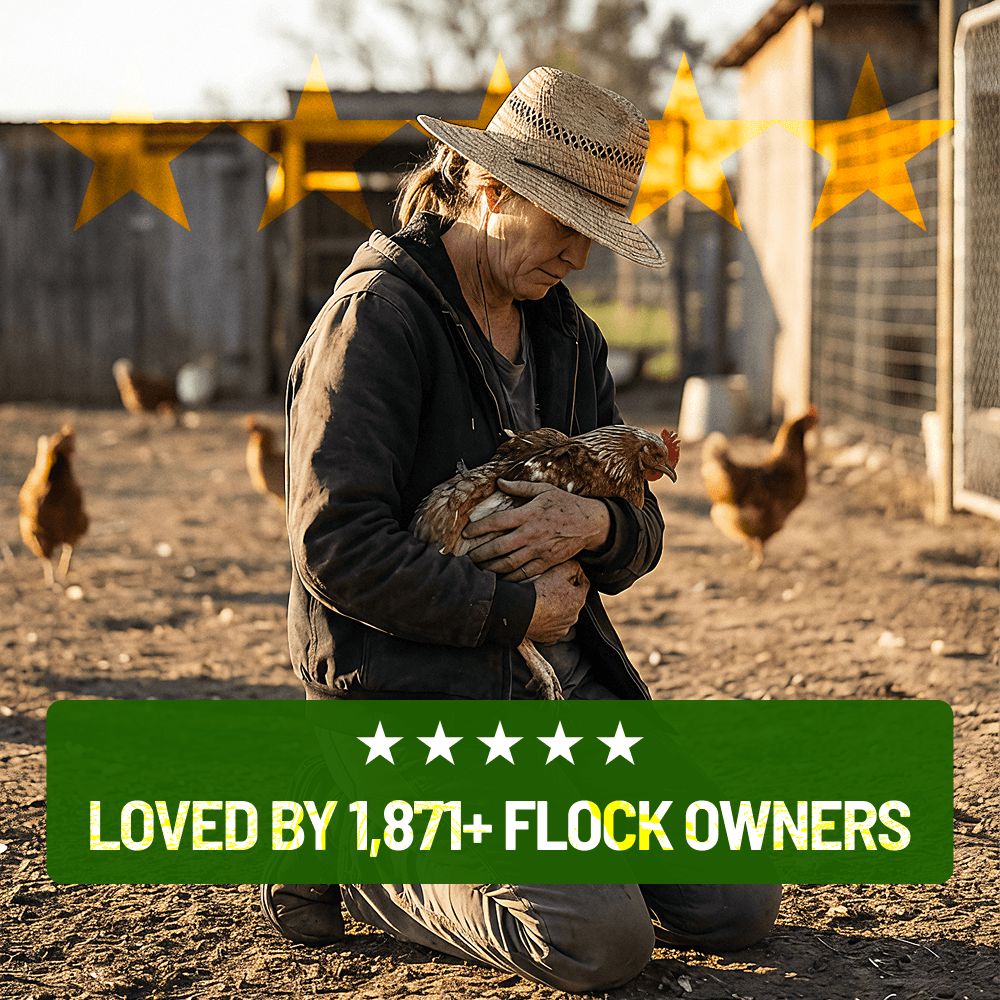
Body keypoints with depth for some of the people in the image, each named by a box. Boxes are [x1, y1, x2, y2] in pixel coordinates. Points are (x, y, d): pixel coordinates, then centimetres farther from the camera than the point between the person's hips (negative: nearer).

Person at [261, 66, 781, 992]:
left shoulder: (567, 335, 14)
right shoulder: (378, 314, -12)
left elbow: (640, 536, 13)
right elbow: (339, 548, -20)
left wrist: (597, 524, -12)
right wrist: (514, 608, -15)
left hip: (560, 675, 8)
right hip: (418, 690, -8)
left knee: (738, 904, 1)